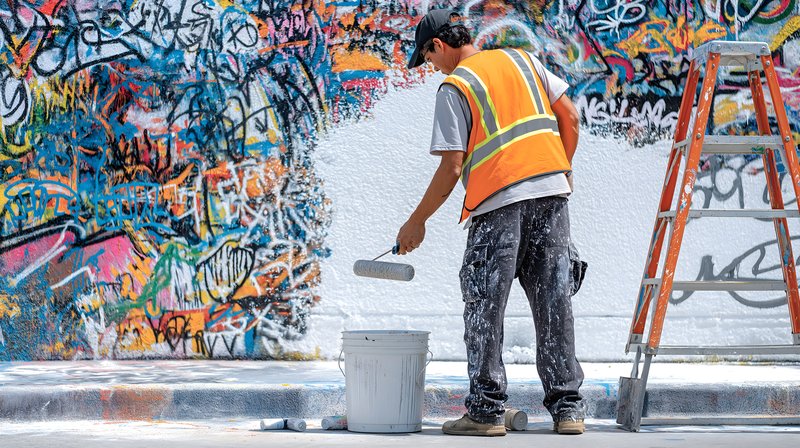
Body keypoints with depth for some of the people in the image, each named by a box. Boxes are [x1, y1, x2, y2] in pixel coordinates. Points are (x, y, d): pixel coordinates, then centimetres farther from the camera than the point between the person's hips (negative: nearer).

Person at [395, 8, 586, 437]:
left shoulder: (454, 86, 0)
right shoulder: (521, 59, 16)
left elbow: (451, 167, -4)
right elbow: (569, 116, 13)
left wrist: (416, 222, 5)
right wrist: (563, 169, 25)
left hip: (499, 200, -5)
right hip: (551, 191, 5)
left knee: (485, 306, 3)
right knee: (553, 301, 8)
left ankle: (486, 409, 1)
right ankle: (567, 407, 8)